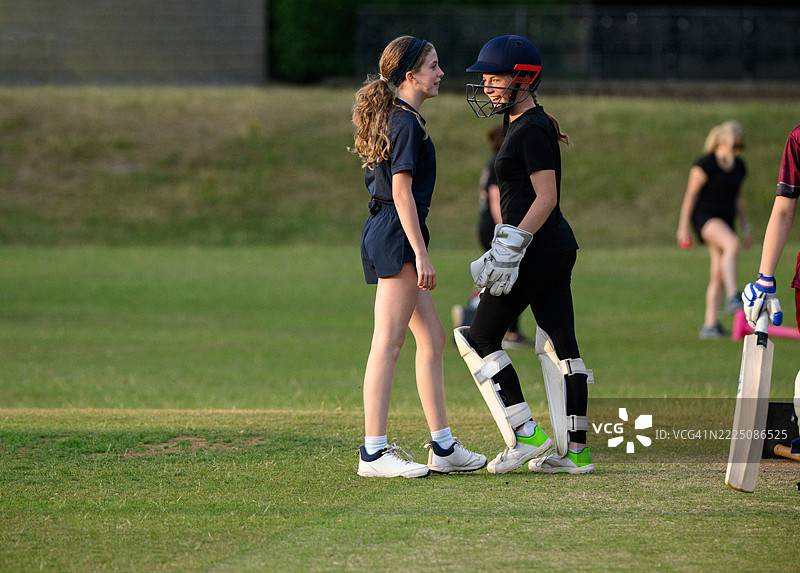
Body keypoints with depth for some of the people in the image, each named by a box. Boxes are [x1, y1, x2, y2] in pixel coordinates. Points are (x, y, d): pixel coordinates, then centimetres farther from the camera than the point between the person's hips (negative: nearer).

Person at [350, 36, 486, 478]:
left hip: (383, 234, 11)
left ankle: (443, 448, 14)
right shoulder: (406, 123, -12)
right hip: (397, 238, -11)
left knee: (432, 338, 12)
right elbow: (402, 192, -18)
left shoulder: (390, 119, 18)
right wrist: (421, 254, -20)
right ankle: (374, 452, -12)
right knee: (387, 344, -11)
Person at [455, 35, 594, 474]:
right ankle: (575, 450, 8)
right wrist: (505, 248, 24)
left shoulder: (532, 131, -14)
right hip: (558, 248, 10)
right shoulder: (522, 123, 16)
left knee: (479, 337, -3)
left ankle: (526, 435, -5)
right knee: (559, 344, 8)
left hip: (539, 250, -10)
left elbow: (546, 198, -20)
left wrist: (511, 248, -23)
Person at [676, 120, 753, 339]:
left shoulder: (738, 166, 12)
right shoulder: (705, 164, -10)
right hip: (704, 216, -7)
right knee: (731, 244, -35)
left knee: (719, 274, 1)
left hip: (726, 220, 7)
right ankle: (732, 298, -43)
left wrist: (746, 229, 21)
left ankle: (710, 325, 4)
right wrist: (683, 227, -10)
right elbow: (690, 194, -8)